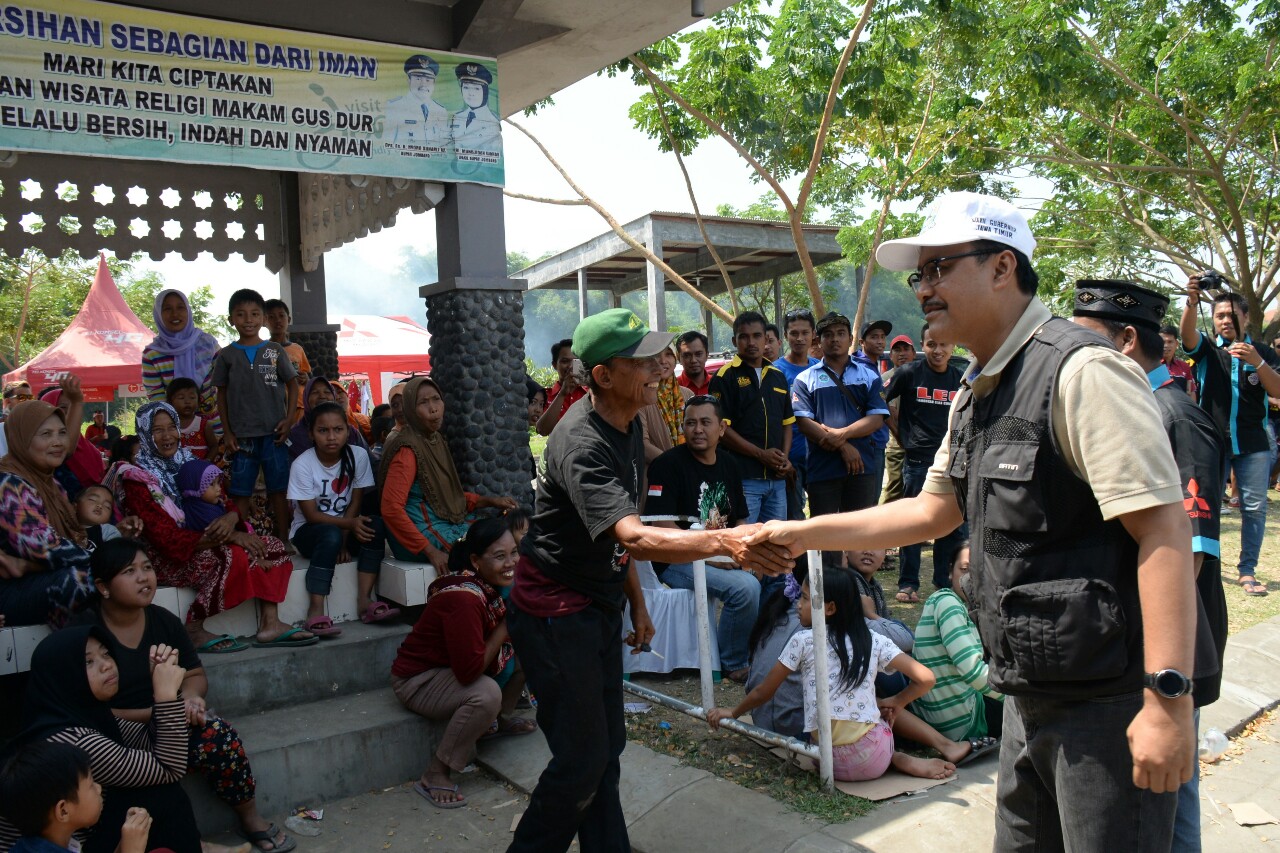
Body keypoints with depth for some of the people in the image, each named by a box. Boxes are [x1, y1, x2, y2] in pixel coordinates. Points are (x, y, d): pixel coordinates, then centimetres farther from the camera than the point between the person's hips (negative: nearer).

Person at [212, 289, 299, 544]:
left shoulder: (275, 351, 3)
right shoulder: (226, 355, 4)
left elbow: (292, 385, 7)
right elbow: (221, 394, 8)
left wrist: (289, 420, -3)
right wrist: (227, 432, 2)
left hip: (273, 433, 0)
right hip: (242, 435, 0)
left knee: (278, 489, 5)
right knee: (241, 492, 5)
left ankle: (282, 540, 13)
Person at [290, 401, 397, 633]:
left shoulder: (358, 456, -9)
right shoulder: (302, 465, -17)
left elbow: (355, 503, -6)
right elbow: (311, 515, -17)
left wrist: (344, 541, -16)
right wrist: (349, 523, -31)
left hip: (345, 528, 4)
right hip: (308, 532, -3)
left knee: (376, 525, -26)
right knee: (331, 535, -36)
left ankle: (364, 600, -23)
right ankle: (316, 610, -34)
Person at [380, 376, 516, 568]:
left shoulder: (438, 441, 9)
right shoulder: (407, 449, -17)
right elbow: (391, 509, -23)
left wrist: (490, 501, 3)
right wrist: (431, 552, -24)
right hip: (422, 533, -9)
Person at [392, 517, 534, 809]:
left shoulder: (494, 584, -6)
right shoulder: (464, 598, -34)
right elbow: (469, 671, -34)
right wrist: (506, 627, -25)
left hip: (454, 667, 9)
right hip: (417, 680, -9)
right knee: (487, 694, -34)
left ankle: (499, 719, 17)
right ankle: (434, 775, -18)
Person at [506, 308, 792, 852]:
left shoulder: (627, 426, 3)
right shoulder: (582, 445, -27)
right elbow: (634, 538, -41)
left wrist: (636, 601, 14)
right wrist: (723, 541, -53)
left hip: (599, 607, 9)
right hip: (555, 614, -9)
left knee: (606, 746, 15)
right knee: (581, 759, -3)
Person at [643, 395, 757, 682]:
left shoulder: (728, 465, 13)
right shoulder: (667, 465, -10)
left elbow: (739, 520, 17)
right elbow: (663, 527, -17)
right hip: (677, 560, -7)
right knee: (745, 586, -28)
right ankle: (733, 664, -5)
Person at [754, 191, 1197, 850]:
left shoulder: (1080, 372, -17)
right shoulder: (976, 392, 12)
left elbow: (1163, 529, -23)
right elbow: (936, 509, 18)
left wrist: (1169, 698, -26)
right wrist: (804, 534, 14)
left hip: (1106, 698, -9)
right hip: (1029, 695, 9)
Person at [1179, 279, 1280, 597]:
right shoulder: (1206, 350, 4)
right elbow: (1187, 332, -18)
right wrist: (1192, 302, -38)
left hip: (1253, 443, 1)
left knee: (1255, 508, 0)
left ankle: (1247, 570, 8)